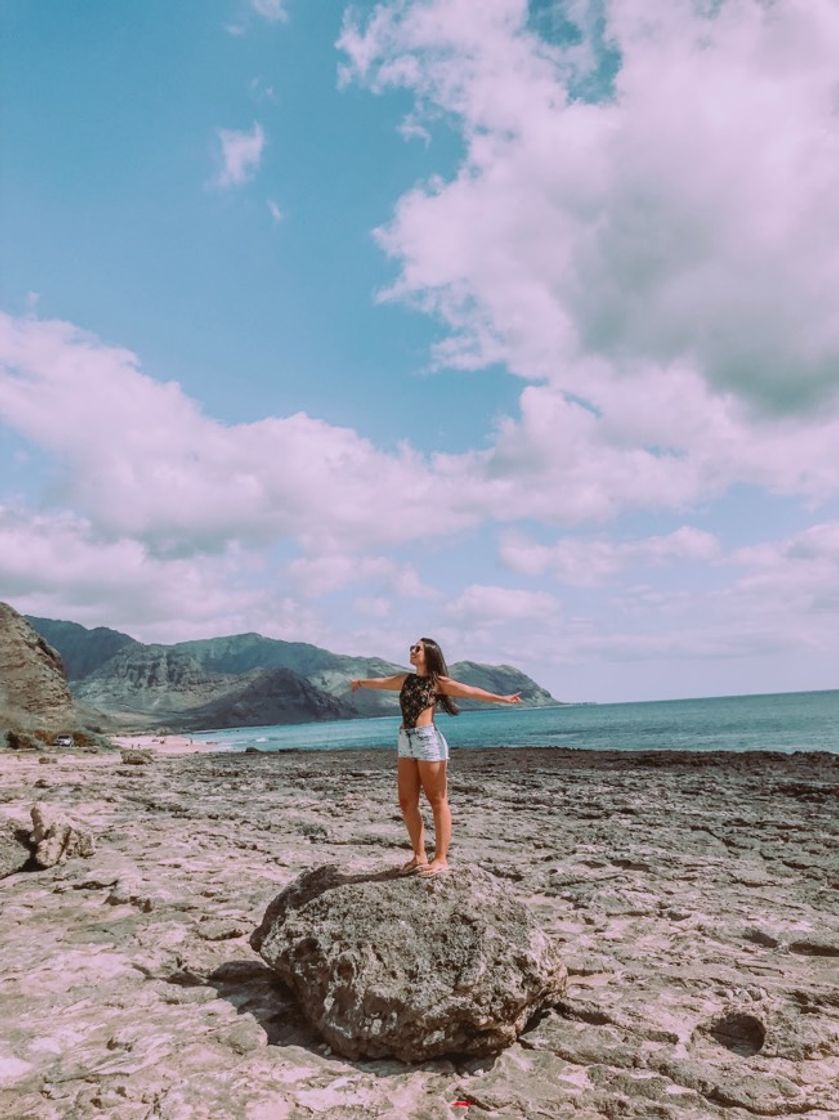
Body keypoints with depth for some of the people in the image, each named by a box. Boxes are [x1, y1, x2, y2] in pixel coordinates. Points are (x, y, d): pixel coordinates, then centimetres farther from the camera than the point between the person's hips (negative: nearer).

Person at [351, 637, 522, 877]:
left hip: (428, 740, -6)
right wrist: (361, 682, 48)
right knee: (407, 803, 8)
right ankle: (419, 856, 20)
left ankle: (441, 859, 8)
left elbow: (470, 691, -11)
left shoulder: (438, 682, -1)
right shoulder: (405, 679, 16)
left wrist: (501, 698, -21)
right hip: (405, 742, 6)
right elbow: (381, 682, 32)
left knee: (437, 801, 0)